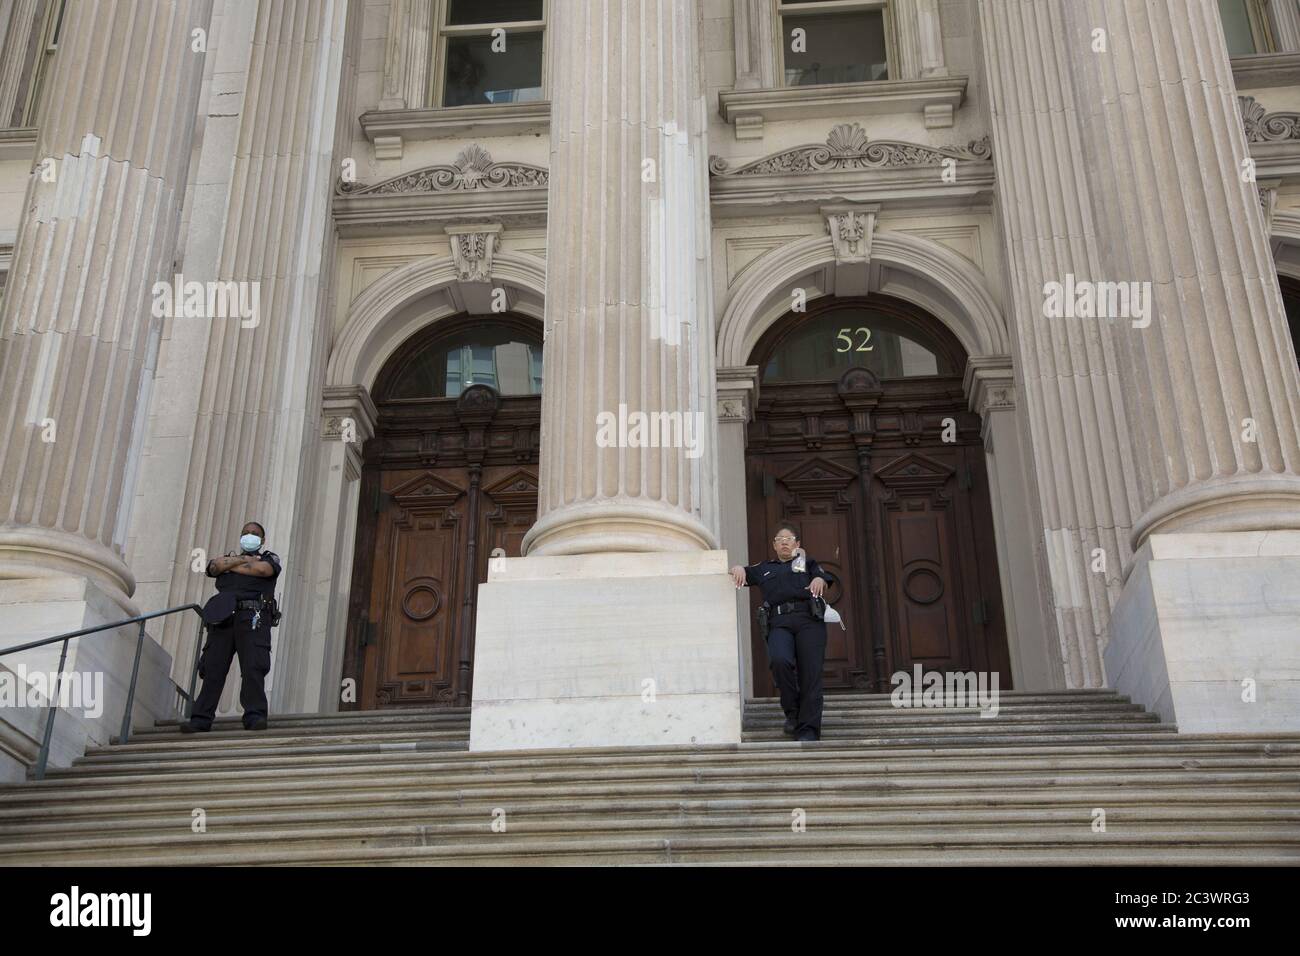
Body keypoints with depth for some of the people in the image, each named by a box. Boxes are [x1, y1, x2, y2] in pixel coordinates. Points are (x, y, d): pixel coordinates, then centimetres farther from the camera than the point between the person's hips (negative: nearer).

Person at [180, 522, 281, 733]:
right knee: (213, 668, -7)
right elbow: (215, 566, 8)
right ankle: (201, 720, -11)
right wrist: (243, 559, 6)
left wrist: (231, 565, 7)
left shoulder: (270, 558, 21)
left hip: (253, 618, -3)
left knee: (253, 667, -17)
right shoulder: (229, 555, 31)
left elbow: (263, 569, -3)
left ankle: (254, 717, -23)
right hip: (223, 618, 3)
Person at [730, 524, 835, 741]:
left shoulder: (807, 563, 26)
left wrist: (819, 580, -13)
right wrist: (738, 568, 3)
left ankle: (808, 730, -14)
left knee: (810, 673, -14)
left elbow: (827, 578, 12)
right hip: (779, 623, 0)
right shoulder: (764, 568, 30)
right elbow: (740, 574, 28)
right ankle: (792, 711, -10)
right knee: (780, 660, -30)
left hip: (808, 619, 0)